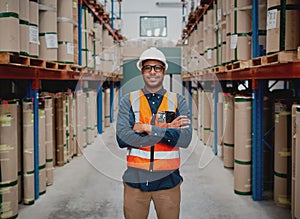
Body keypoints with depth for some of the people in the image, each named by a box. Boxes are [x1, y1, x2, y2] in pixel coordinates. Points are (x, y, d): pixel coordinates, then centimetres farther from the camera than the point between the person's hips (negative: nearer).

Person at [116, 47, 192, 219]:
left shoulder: (178, 101, 3)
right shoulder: (129, 100, 2)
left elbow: (185, 138, -11)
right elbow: (122, 138, -13)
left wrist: (148, 128, -17)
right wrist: (166, 130, -14)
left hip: (168, 180, 0)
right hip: (135, 179, 0)